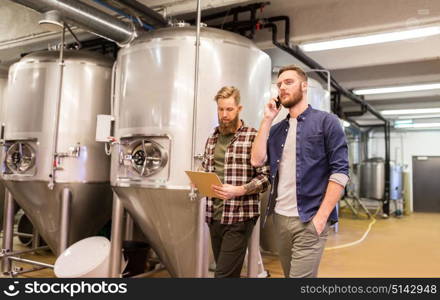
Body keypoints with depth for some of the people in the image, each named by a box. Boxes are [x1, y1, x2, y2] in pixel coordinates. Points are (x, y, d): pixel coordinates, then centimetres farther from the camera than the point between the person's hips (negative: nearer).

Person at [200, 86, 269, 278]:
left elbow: (266, 176, -11)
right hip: (214, 216, 7)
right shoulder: (212, 139, 13)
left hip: (240, 217, -6)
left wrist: (238, 191, -24)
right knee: (229, 272, 17)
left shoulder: (253, 137, -8)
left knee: (224, 274, -6)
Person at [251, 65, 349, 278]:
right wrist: (267, 119, 0)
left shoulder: (326, 121, -2)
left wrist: (321, 217, -16)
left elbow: (340, 171, -9)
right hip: (279, 218, 6)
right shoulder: (277, 129, 14)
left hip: (309, 220, -5)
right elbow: (257, 160, 0)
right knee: (289, 274, 16)